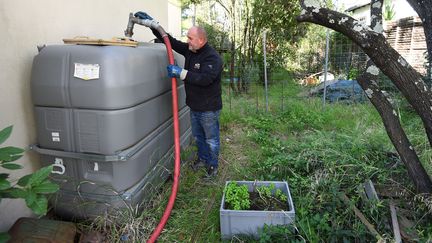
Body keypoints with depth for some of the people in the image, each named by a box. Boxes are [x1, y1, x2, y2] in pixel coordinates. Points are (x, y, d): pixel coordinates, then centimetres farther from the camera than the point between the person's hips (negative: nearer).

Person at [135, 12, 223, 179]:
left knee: (211, 139, 9)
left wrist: (181, 73, -35)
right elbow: (171, 41, 6)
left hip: (209, 108, -8)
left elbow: (204, 78, -35)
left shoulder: (213, 58, -22)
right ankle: (203, 158, 44)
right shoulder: (189, 50, 2)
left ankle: (212, 165, 29)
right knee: (198, 136, 23)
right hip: (194, 106, 8)